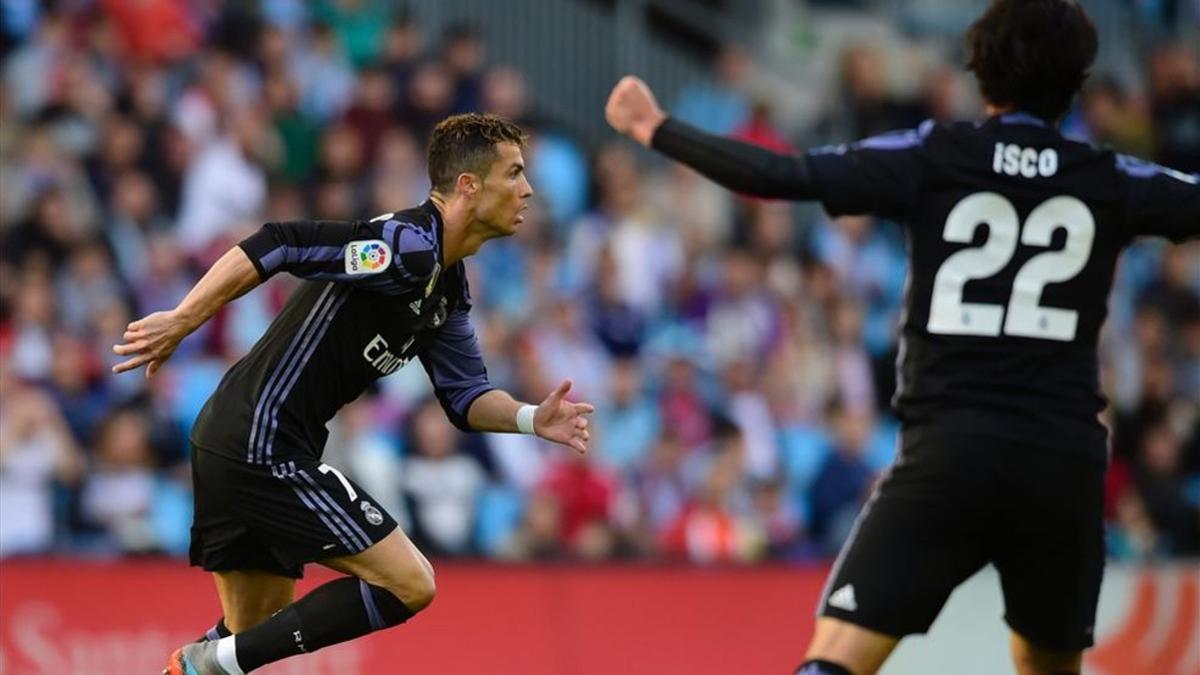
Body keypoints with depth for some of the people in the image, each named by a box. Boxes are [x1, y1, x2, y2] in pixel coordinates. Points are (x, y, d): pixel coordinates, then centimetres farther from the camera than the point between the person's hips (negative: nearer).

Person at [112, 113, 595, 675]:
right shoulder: (409, 245, -16)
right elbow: (274, 247, -23)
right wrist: (179, 323, -23)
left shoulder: (448, 289, 15)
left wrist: (532, 419, -2)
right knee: (409, 585, -9)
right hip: (264, 446, -10)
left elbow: (465, 396, 17)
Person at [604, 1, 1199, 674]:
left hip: (949, 450, -2)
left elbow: (785, 177, -5)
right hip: (1066, 463, 2)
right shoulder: (1110, 183, 7)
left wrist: (658, 130, 6)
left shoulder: (931, 158, 2)